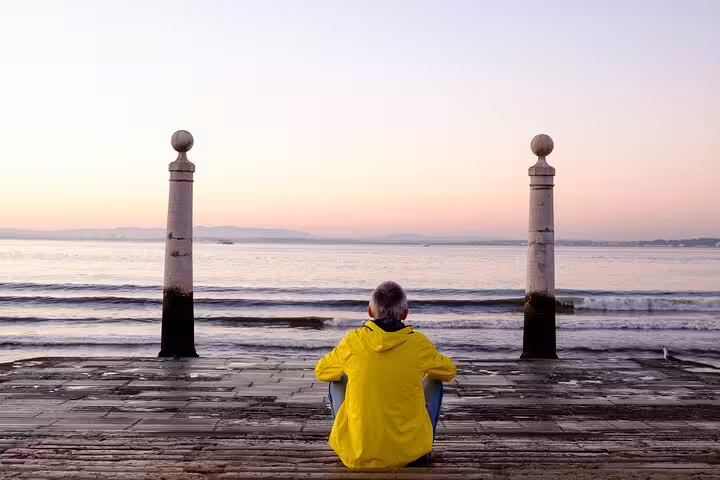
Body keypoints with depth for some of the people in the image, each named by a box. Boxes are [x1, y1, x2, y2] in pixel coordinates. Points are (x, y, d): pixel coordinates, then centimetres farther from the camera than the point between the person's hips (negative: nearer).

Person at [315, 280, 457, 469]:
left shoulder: (352, 341, -7)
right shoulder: (419, 343, -7)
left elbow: (321, 372, 12)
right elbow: (449, 371, 13)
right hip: (408, 452, 0)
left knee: (337, 382, 23)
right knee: (434, 382, 20)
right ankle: (424, 449, 30)